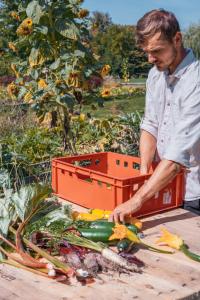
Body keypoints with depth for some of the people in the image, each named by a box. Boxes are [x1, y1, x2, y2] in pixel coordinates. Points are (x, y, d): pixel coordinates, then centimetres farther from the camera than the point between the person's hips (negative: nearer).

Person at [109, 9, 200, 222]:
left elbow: (179, 155, -31)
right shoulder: (156, 73, 2)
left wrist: (137, 200, -33)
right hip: (161, 186, 6)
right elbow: (150, 125, 4)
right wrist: (144, 172, -11)